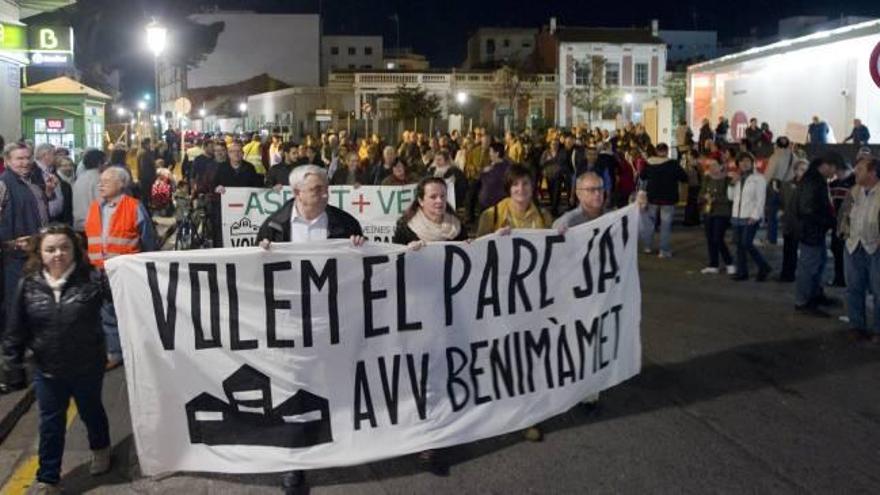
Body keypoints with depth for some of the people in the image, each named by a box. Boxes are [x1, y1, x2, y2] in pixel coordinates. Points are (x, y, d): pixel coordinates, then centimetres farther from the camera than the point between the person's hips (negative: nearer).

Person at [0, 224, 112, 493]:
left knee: (91, 411, 22)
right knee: (51, 424, 12)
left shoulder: (91, 279, -15)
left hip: (87, 367, -1)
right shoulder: (29, 286, -9)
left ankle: (100, 450, 50)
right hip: (47, 371, 1)